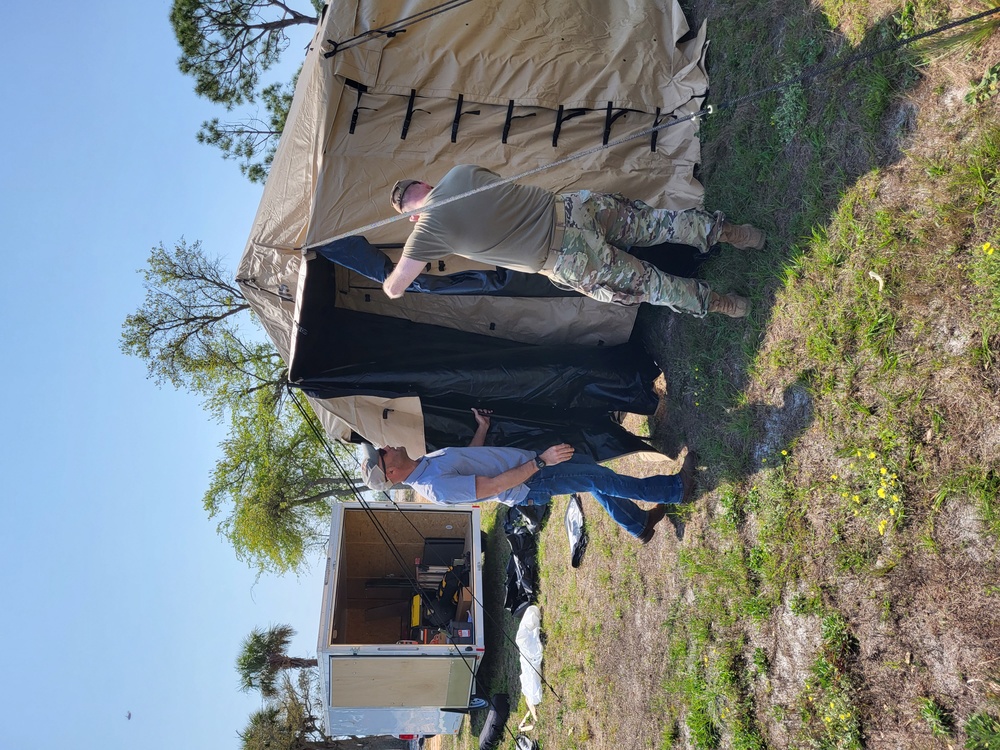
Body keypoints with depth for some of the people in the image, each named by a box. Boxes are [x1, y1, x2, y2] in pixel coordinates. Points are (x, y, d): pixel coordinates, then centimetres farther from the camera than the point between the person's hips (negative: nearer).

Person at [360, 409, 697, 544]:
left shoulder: (426, 462, 2)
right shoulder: (436, 488, -27)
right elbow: (495, 485, -29)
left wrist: (482, 427, 17)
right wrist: (541, 460, -30)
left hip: (525, 459, 9)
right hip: (530, 485, -9)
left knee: (592, 468, 13)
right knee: (599, 478, -9)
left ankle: (638, 523, 31)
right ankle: (675, 489, 7)